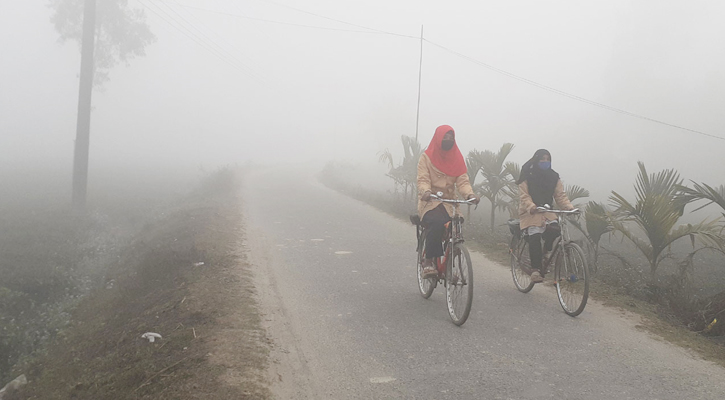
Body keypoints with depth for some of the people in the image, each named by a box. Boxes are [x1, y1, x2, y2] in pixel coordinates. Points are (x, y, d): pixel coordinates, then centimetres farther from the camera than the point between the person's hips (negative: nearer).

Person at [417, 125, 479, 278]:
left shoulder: (457, 158, 13)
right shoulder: (426, 157, 3)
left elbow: (462, 180, 2)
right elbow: (422, 179, -8)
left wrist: (470, 194, -20)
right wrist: (425, 192, -31)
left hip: (449, 203, 4)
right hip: (430, 203, -4)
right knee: (437, 224, -33)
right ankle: (428, 263, -23)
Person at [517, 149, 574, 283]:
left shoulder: (553, 177, 9)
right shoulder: (527, 176, -3)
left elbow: (560, 195, 2)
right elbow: (523, 195, -11)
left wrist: (569, 207, -16)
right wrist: (531, 206, -31)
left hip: (547, 212, 4)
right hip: (530, 212, -4)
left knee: (555, 230, -25)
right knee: (534, 236, -24)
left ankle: (546, 255, -1)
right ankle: (536, 268, -18)